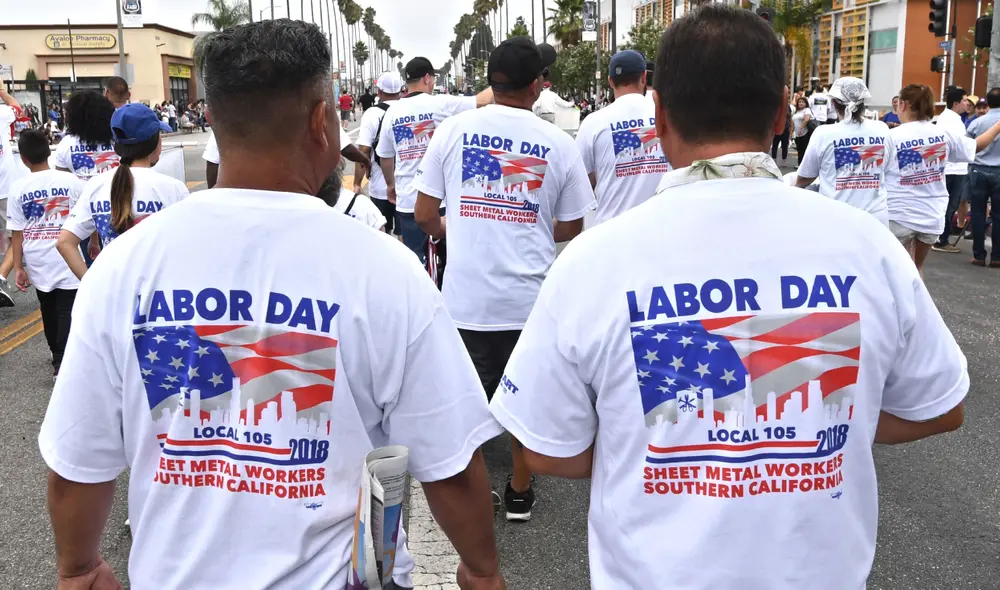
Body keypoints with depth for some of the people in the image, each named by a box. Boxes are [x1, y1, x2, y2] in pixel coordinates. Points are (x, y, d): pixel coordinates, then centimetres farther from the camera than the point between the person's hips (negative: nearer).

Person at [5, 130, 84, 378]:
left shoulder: (18, 188, -5)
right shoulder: (71, 181, -8)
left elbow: (17, 233, -4)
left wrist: (18, 267, 2)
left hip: (37, 263, 2)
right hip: (68, 260, -2)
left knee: (49, 313, 19)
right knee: (67, 313, 1)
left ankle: (58, 357, 33)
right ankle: (63, 363, -5)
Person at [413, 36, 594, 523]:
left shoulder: (454, 129, -1)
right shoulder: (558, 143, -2)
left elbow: (424, 215, 2)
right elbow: (571, 229, 6)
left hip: (467, 294, 1)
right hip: (530, 295, 0)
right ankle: (520, 491, 29)